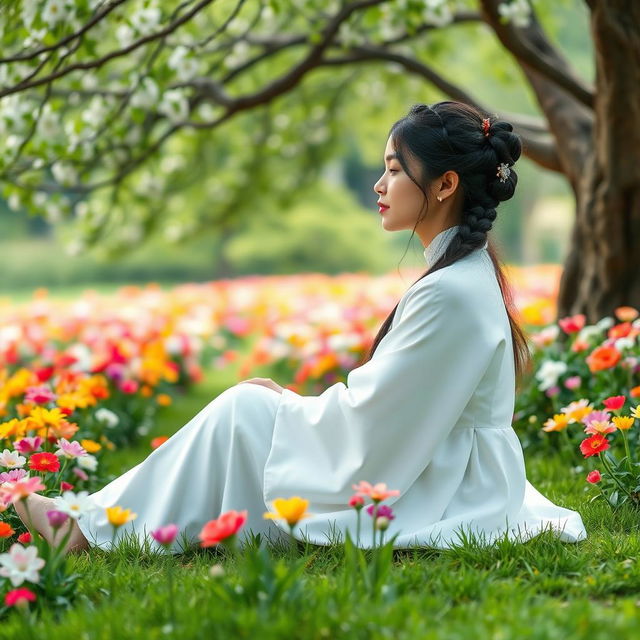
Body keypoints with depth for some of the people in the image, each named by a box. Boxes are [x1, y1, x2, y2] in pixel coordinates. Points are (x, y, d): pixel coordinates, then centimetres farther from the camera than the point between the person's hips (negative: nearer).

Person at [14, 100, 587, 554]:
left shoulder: (451, 292, -23)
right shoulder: (469, 272, 8)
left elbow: (370, 420, -19)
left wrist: (284, 403, -3)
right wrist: (297, 403, 9)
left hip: (442, 507, -9)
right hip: (460, 485, 9)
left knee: (246, 409, -7)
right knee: (262, 403, 10)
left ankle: (96, 530, 5)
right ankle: (99, 516, 13)